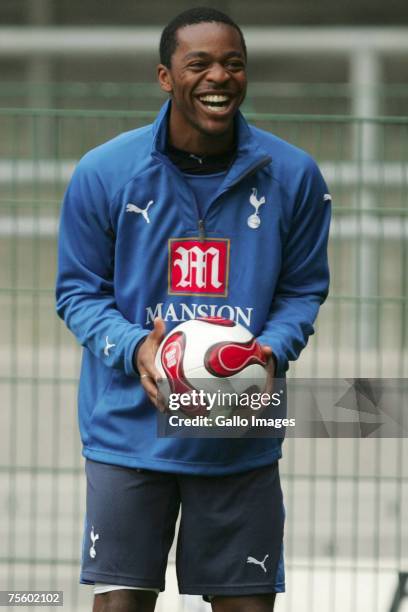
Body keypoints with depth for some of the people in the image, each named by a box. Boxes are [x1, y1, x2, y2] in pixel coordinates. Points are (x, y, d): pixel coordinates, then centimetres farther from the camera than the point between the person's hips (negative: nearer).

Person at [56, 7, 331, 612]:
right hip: (129, 427, -1)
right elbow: (79, 291, 3)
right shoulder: (102, 172, -4)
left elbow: (303, 290, 9)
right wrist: (134, 348, -17)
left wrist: (271, 352, -12)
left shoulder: (293, 175, 0)